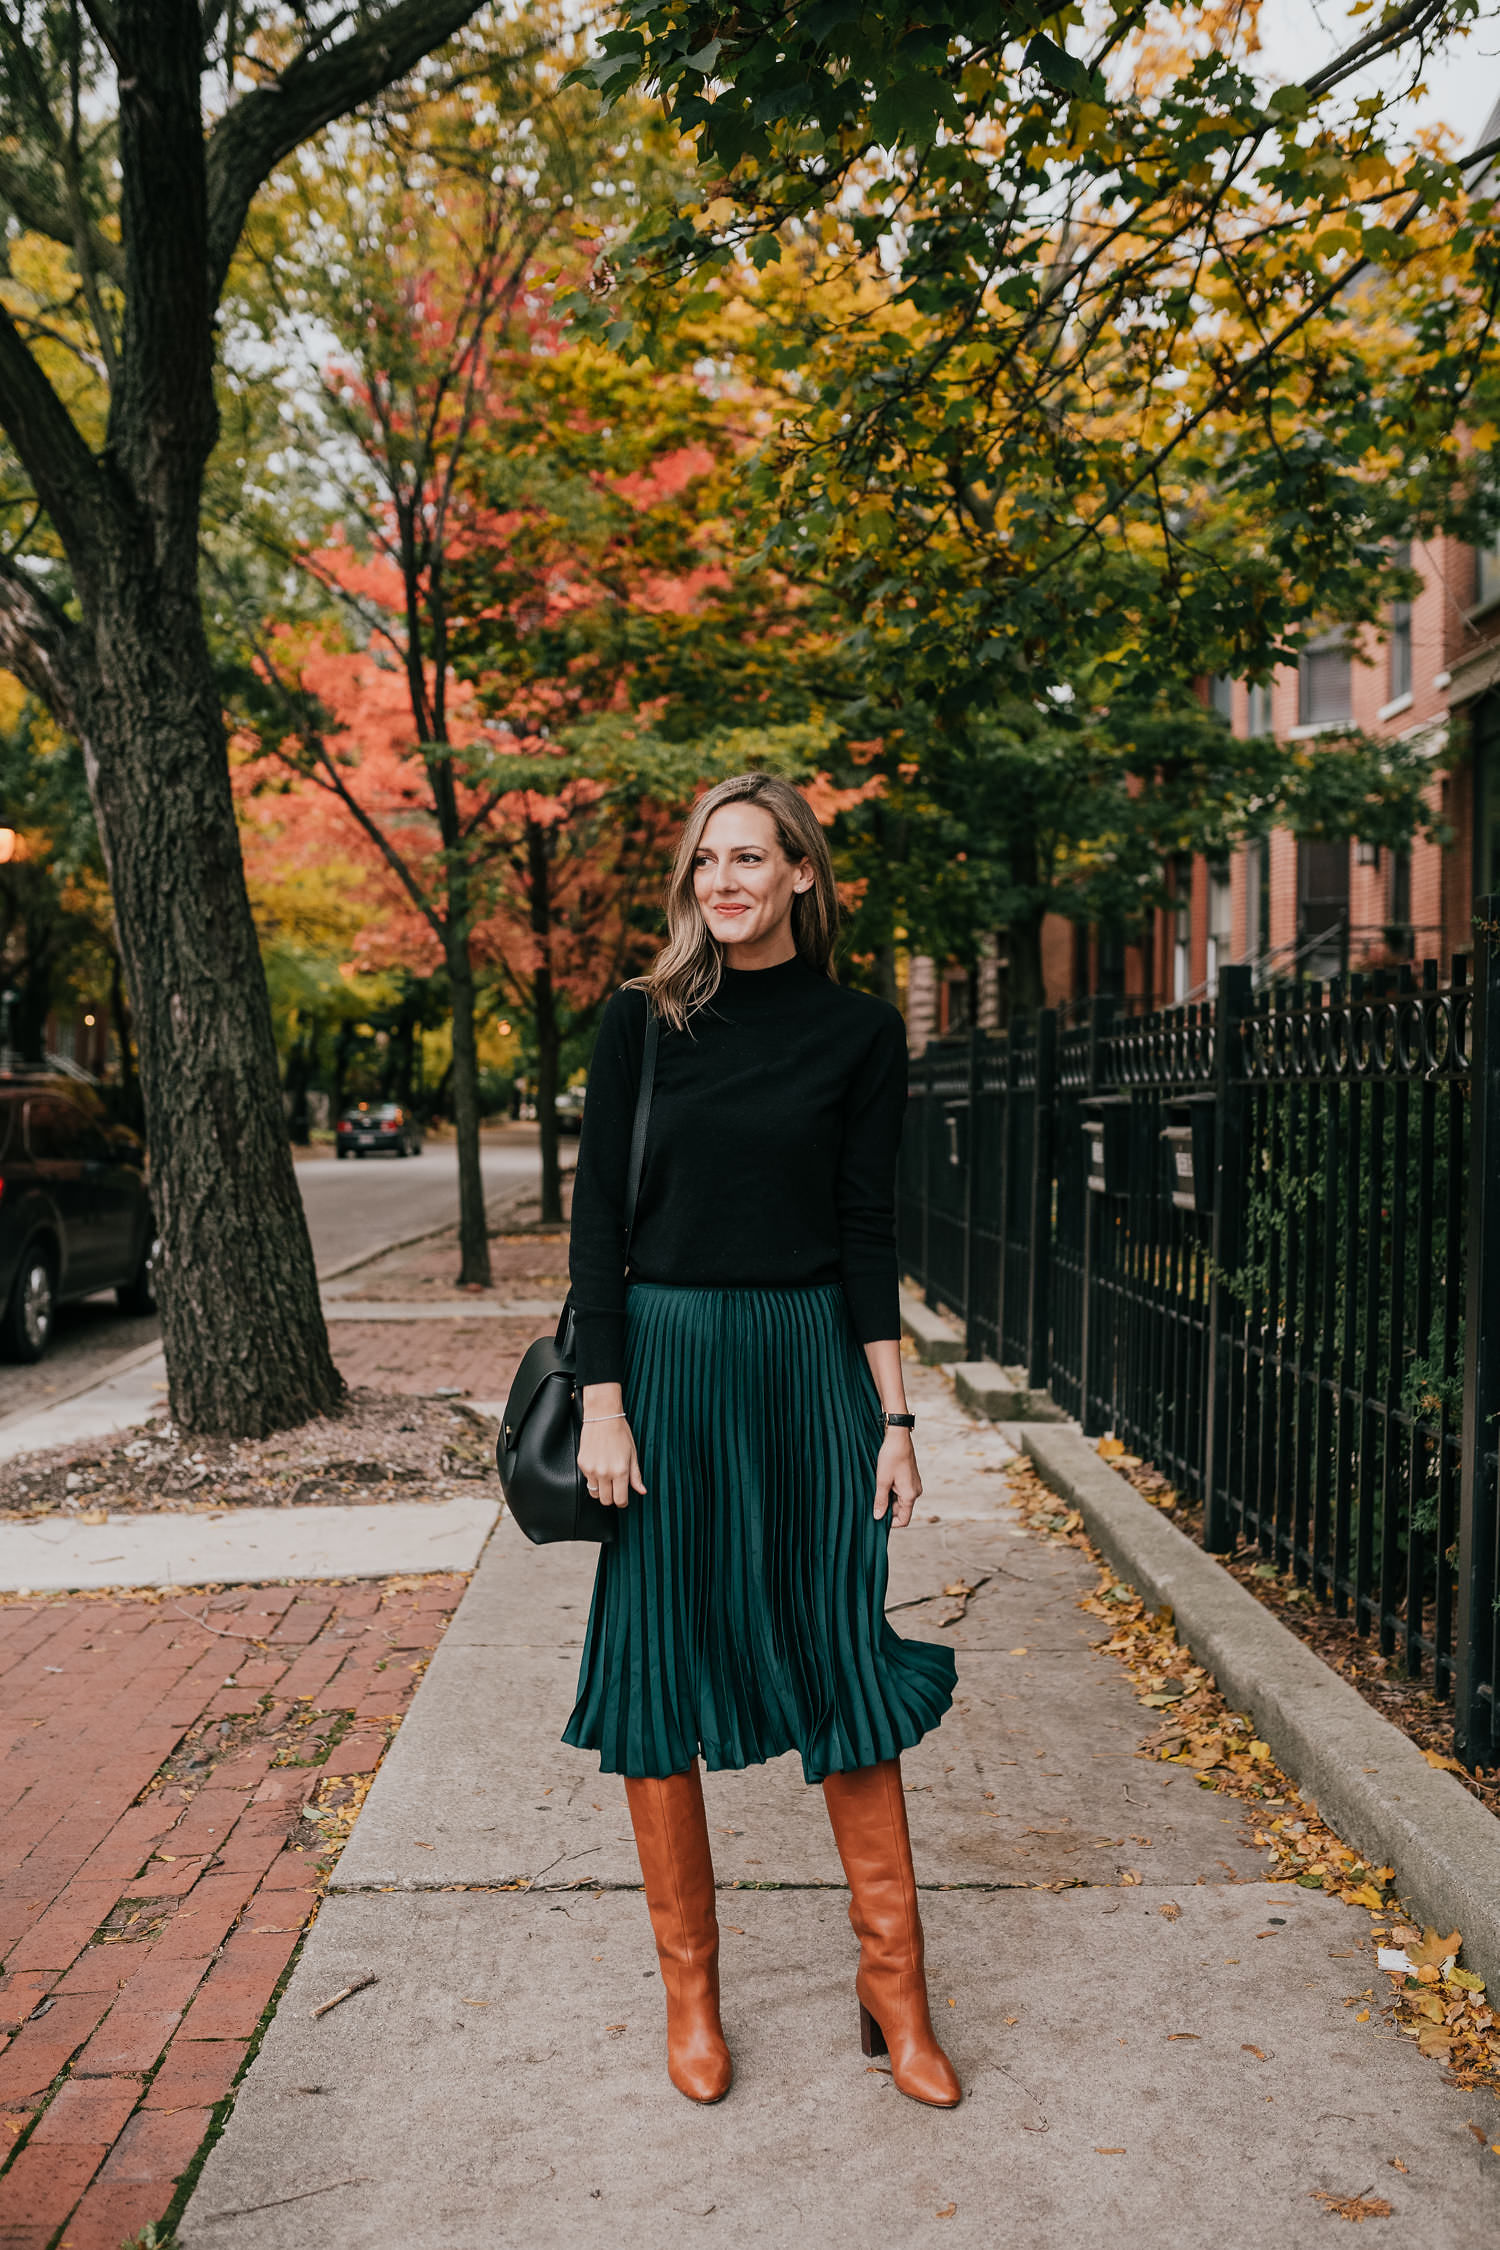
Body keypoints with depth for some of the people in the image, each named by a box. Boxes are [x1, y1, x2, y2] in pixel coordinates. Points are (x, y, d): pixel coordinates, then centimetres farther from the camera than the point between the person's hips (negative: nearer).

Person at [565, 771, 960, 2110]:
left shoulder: (860, 1032, 2)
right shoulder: (645, 1019, 1)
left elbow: (868, 1232, 2)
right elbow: (597, 1212, -1)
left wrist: (895, 1417, -1)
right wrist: (603, 1397, -8)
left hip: (810, 1361, 0)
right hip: (667, 1358, 0)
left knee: (848, 1665, 5)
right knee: (660, 1672, 6)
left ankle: (895, 1993, 22)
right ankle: (690, 1992, 24)